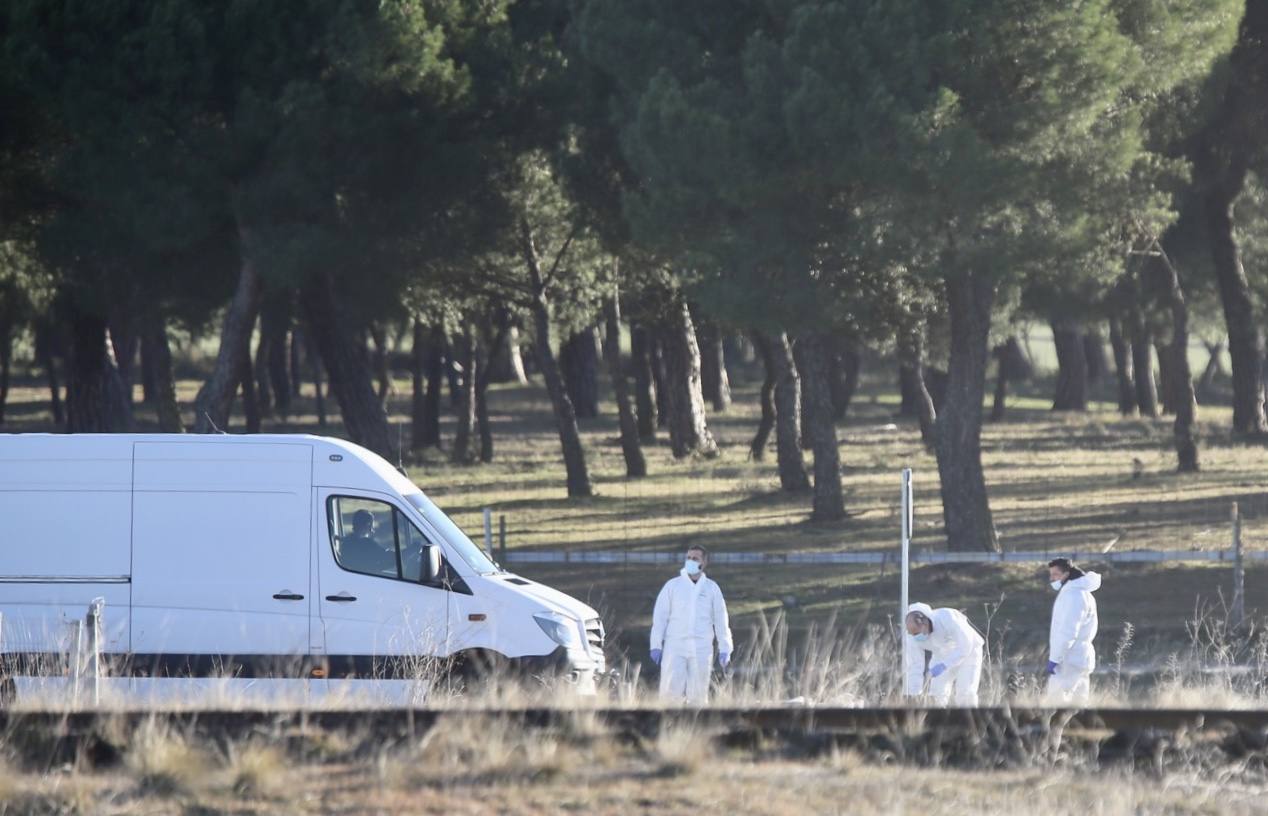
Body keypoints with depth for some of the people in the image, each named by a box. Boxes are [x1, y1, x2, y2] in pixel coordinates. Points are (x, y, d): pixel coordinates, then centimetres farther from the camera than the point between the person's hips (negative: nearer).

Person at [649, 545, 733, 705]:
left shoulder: (711, 588, 8)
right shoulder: (672, 586, 6)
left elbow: (721, 620, 10)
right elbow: (660, 616, 6)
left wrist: (724, 649, 5)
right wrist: (656, 645, -1)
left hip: (702, 649, 1)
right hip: (675, 647, -1)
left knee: (698, 695, -1)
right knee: (671, 692, -9)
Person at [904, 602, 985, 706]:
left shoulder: (947, 619, -37)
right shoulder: (913, 638, -23)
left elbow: (965, 646, -34)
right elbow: (915, 668, -18)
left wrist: (944, 665, -42)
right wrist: (913, 697, -23)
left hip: (968, 651, -4)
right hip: (942, 654, 4)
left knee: (965, 695, -15)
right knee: (936, 695, -8)